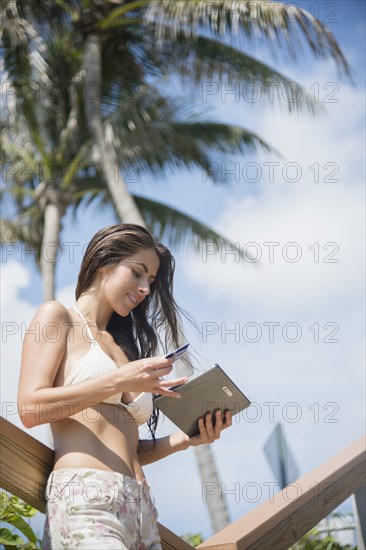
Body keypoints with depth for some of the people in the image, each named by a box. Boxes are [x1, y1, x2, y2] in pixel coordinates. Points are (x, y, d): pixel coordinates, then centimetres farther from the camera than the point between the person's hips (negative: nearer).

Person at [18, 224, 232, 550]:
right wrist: (119, 381, -11)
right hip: (84, 495, -7)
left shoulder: (124, 348, 25)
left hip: (141, 506, 7)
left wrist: (185, 439, 6)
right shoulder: (58, 317, 7)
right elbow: (30, 408, -7)